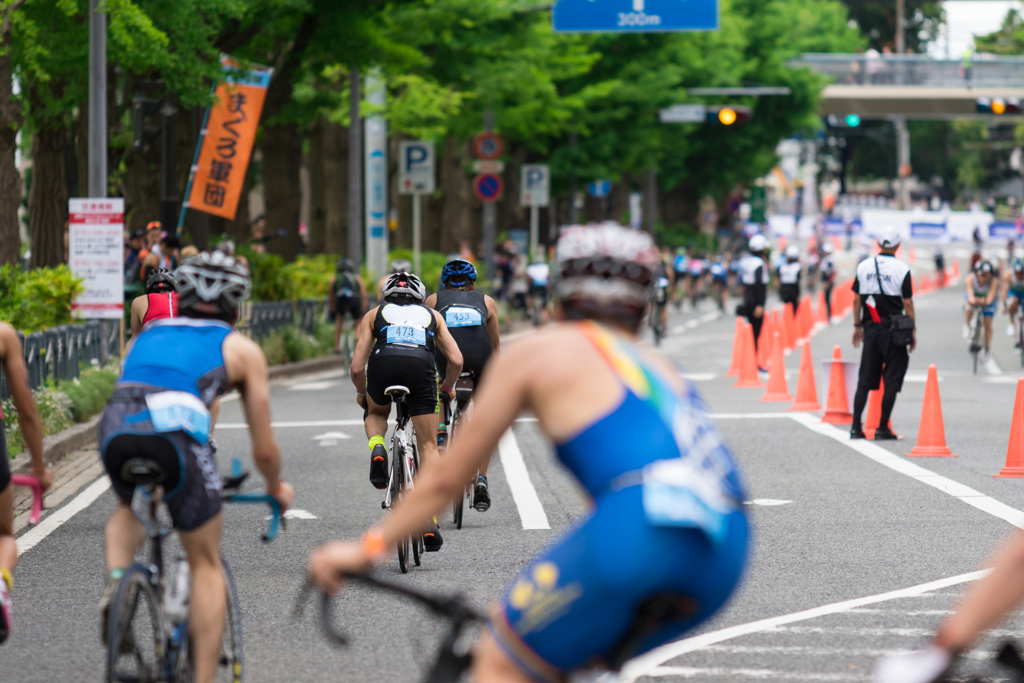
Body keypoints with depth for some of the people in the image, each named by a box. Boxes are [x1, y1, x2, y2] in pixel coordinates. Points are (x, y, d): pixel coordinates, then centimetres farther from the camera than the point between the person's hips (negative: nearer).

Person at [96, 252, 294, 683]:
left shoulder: (148, 334, 33)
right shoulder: (241, 349, 24)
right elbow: (264, 449, 24)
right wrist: (277, 488, 44)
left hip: (115, 426, 3)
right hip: (176, 430, -3)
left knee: (129, 507, 36)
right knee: (206, 564, 15)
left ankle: (115, 581, 7)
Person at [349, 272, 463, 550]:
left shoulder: (374, 315, 31)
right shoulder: (432, 315, 33)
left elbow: (357, 368, 21)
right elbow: (456, 360, 20)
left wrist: (362, 393, 41)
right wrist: (448, 386, 40)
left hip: (384, 364, 0)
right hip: (421, 367, 0)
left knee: (375, 412, 35)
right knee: (428, 447, 10)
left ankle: (378, 450, 3)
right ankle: (429, 523, -3)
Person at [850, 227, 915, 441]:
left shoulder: (864, 266, 5)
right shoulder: (902, 269, -7)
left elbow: (857, 299, 8)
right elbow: (907, 303, -7)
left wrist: (857, 326, 17)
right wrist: (913, 331, 0)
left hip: (870, 329, 4)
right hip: (893, 331, -4)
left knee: (864, 380, 10)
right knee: (892, 380, 2)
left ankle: (856, 427, 7)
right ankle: (882, 428, 0)